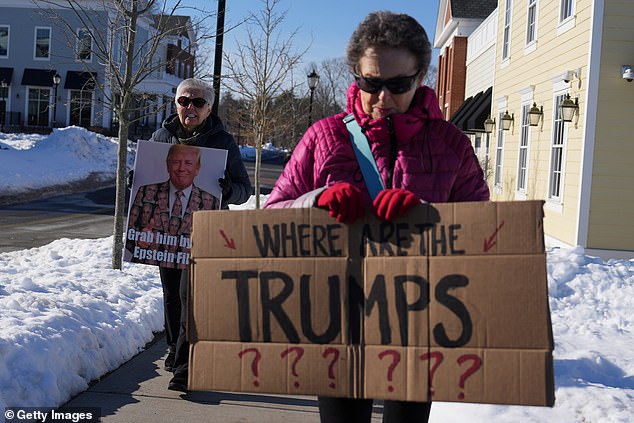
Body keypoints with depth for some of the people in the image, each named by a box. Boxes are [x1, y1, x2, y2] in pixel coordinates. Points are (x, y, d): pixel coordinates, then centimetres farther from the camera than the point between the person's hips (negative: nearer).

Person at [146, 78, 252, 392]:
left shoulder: (222, 141, 0)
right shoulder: (162, 136, 8)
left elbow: (244, 189, 1)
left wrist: (228, 190, -23)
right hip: (166, 228, 4)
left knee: (191, 293, -12)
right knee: (171, 293, 14)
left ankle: (185, 368, -9)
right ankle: (175, 349, 34)